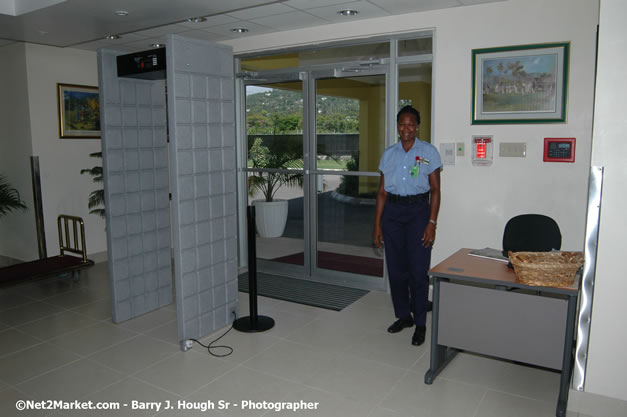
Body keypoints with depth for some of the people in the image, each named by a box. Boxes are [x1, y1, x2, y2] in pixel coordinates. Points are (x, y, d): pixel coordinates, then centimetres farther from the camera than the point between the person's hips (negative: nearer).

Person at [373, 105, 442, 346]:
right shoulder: (388, 154, 8)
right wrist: (377, 224, 6)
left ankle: (420, 324, 11)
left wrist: (432, 222, -10)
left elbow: (435, 190, -2)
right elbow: (382, 191, 9)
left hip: (418, 211, -3)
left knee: (418, 270, -3)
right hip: (392, 211, 3)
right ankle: (403, 316, 25)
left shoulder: (429, 152, -1)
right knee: (395, 268, 8)